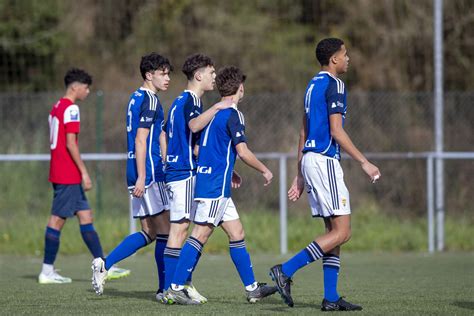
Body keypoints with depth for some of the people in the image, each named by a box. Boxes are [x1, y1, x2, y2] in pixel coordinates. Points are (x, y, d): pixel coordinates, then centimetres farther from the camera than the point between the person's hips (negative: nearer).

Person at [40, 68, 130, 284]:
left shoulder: (56, 108, 17)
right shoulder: (71, 108, -12)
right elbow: (70, 143, -18)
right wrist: (84, 172, -16)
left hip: (60, 174, 10)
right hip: (68, 176, -10)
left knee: (85, 216, 8)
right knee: (57, 219, -5)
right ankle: (47, 271, -2)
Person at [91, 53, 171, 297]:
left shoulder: (136, 98, 18)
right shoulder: (150, 100, -11)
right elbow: (140, 141, -18)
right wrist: (142, 177, -22)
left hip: (138, 175, 10)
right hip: (149, 173, -10)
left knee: (148, 233, 11)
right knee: (164, 230, -3)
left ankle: (104, 264, 2)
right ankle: (165, 288, 2)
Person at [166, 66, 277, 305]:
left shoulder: (213, 112, 15)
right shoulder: (233, 114, -11)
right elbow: (243, 152, -15)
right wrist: (265, 171, -2)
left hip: (207, 180, 9)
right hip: (216, 186, -9)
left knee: (237, 234, 12)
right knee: (200, 235, -9)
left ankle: (251, 288, 16)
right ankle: (176, 287, -10)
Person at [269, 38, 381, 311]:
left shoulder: (314, 85, 18)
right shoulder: (334, 85, -10)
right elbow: (336, 131, -17)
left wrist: (300, 175, 22)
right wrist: (364, 162, -13)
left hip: (310, 159, 10)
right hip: (325, 161, -10)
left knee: (335, 231, 9)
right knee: (342, 232, -9)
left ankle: (331, 298, 6)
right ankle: (286, 271, -15)